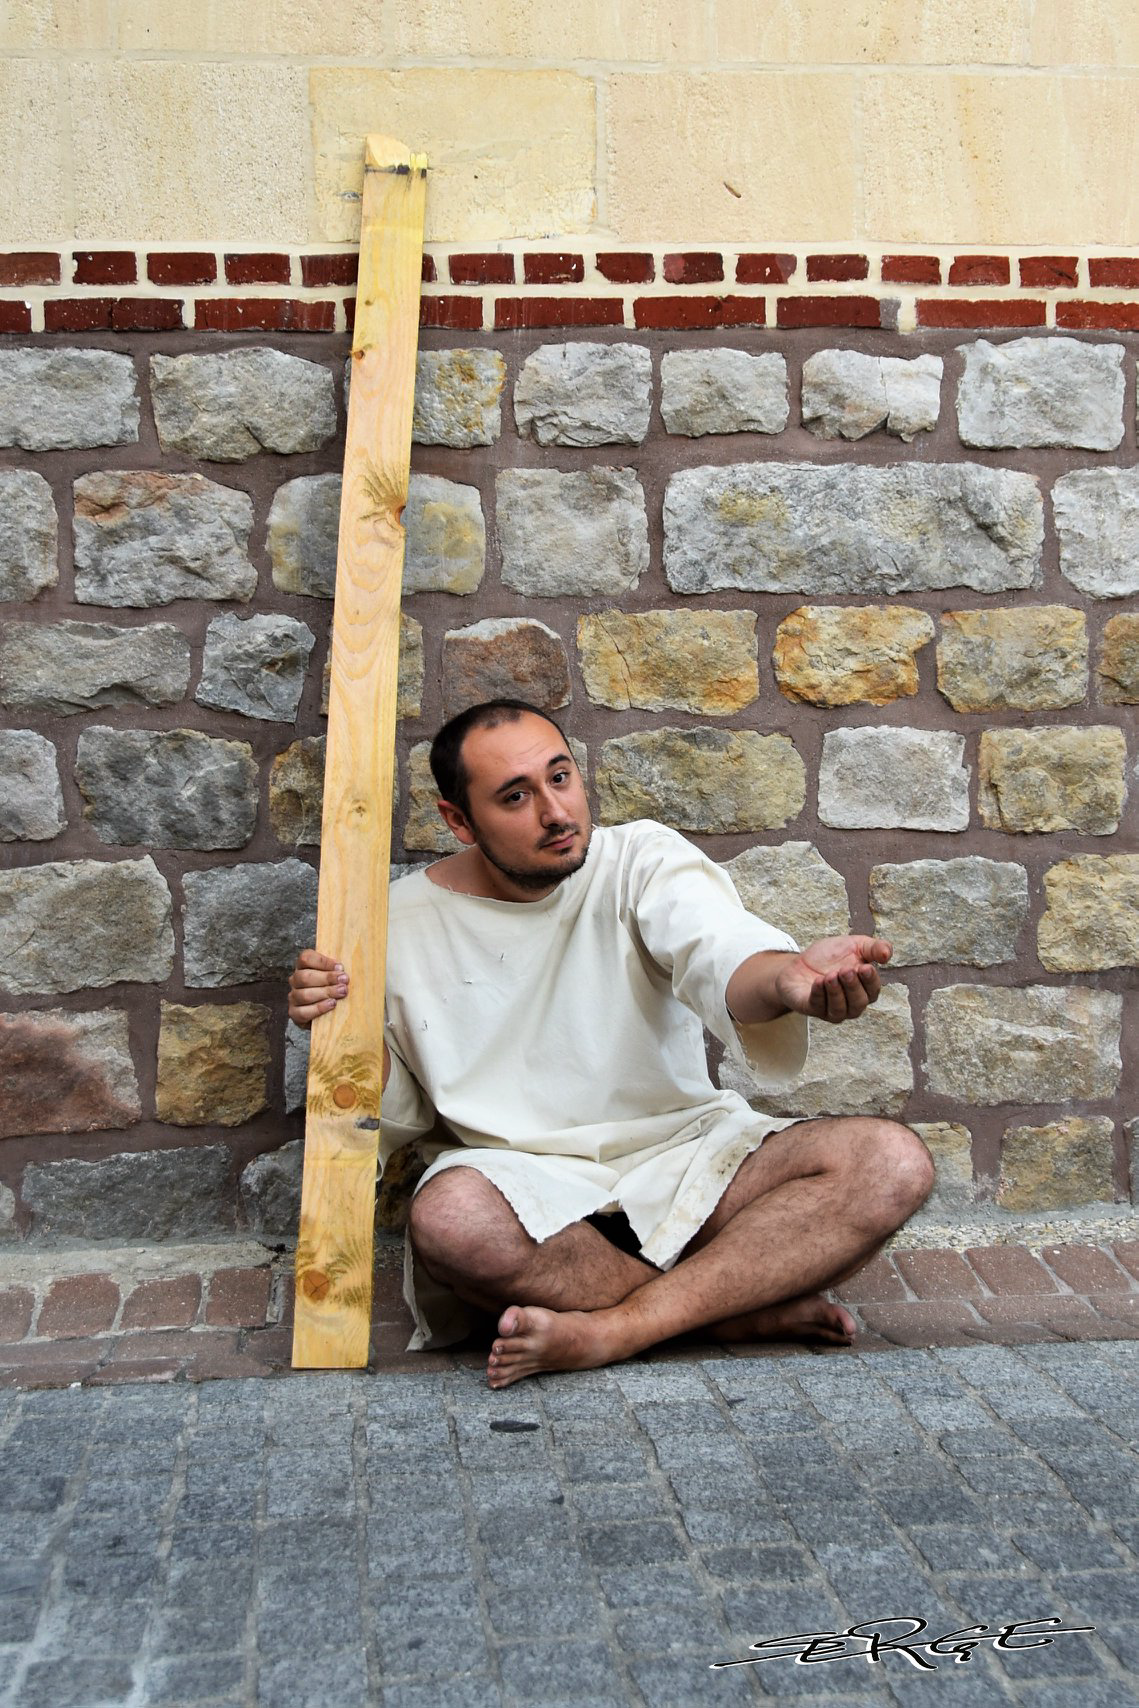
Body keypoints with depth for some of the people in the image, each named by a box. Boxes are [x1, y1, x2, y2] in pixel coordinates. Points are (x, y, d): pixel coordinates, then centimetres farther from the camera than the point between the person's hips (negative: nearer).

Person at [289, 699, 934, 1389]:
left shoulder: (644, 857, -3)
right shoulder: (407, 922, 0)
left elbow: (718, 953, -26)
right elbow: (396, 1117, 9)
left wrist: (786, 977, -51)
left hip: (682, 1151, 1)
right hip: (518, 1172, -1)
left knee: (893, 1161, -22)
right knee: (449, 1218, -37)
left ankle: (612, 1328, -28)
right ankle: (747, 1305, -19)